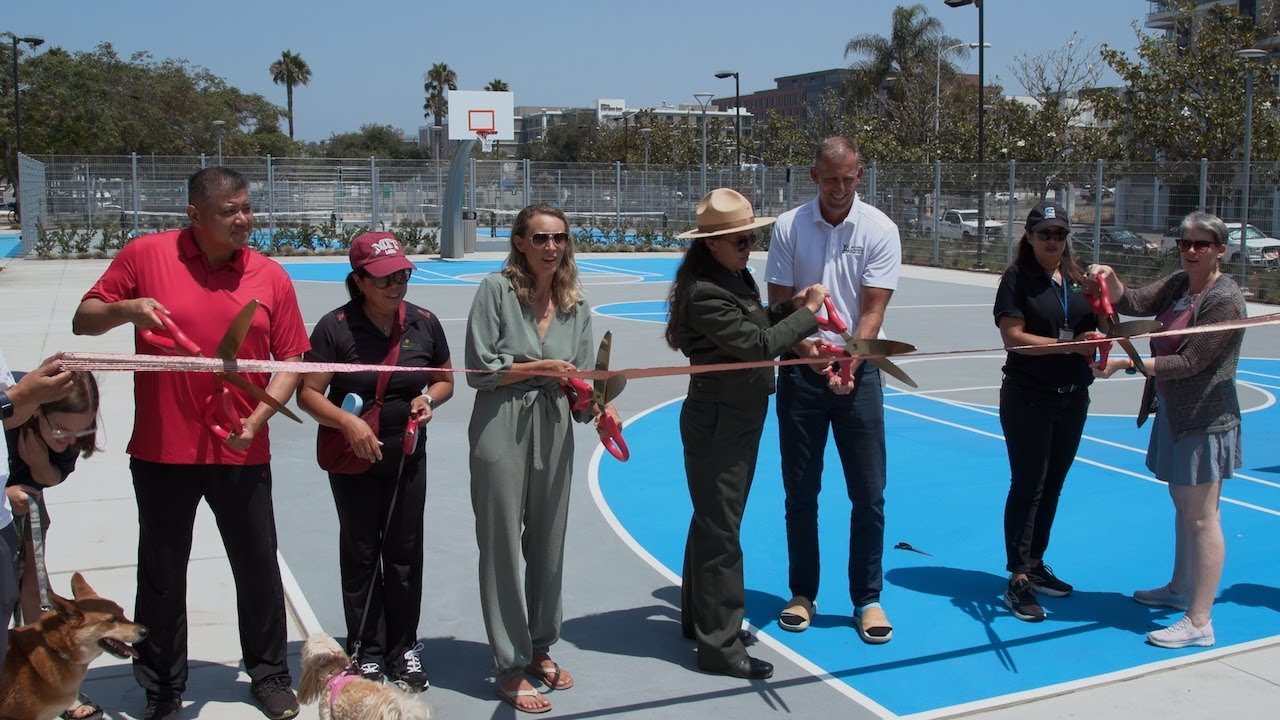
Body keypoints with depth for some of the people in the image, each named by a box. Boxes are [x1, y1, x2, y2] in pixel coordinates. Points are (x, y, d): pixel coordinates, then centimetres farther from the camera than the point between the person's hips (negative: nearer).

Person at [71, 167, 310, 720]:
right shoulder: (146, 255, -4)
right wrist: (126, 309, -18)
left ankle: (269, 675, 30)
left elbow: (290, 361, 3)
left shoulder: (270, 276, 0)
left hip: (241, 452, 1)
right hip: (162, 450, -1)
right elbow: (83, 321, 3)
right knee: (162, 576, 11)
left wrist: (258, 418, -11)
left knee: (259, 569, 10)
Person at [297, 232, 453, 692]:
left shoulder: (424, 323, -3)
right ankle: (367, 652, 23)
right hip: (352, 457, -3)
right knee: (361, 554, 9)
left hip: (407, 454, 3)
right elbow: (308, 394, -12)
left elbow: (444, 379, 11)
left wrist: (429, 399, -10)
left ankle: (404, 647, 26)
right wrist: (348, 423, -27)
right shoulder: (336, 327, -14)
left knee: (405, 552, 10)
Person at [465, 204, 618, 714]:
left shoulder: (575, 305, 8)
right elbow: (480, 370, -9)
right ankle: (510, 668, 15)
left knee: (549, 543, 14)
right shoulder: (496, 290, -6)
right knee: (503, 547, 2)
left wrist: (598, 409, -11)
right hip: (502, 433, -5)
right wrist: (539, 367, -12)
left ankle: (540, 648, 33)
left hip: (554, 433, 5)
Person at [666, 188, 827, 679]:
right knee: (720, 530, -2)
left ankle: (700, 616, 34)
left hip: (741, 417, 10)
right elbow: (758, 345, -23)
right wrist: (806, 313, -14)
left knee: (714, 521, 19)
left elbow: (754, 326, 14)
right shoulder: (704, 292, -22)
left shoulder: (737, 277, 8)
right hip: (716, 420, -10)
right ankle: (719, 644, 8)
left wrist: (788, 308, -1)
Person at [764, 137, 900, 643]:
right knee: (800, 491, 8)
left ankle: (867, 598, 17)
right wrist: (811, 352, -18)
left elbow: (873, 311, -9)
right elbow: (780, 305, -1)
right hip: (800, 371, 1)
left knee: (869, 493, 2)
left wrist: (849, 364, -23)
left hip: (858, 371, 0)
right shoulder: (788, 227, -1)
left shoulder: (880, 230, -4)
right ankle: (802, 593, 23)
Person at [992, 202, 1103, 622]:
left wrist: (1095, 344, -9)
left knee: (1052, 485, 14)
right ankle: (1018, 580, 4)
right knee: (1028, 486, -3)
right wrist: (1069, 344, -24)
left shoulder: (1079, 281, 8)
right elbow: (1013, 337, -17)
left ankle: (1036, 565, 28)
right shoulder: (1017, 279, -8)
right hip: (1029, 399, -6)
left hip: (1073, 398, 6)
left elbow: (1093, 330, 15)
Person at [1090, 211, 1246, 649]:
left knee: (1201, 518, -5)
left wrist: (1126, 364, -25)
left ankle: (1199, 623, 0)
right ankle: (1179, 589, 38)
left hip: (1204, 420, -9)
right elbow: (1133, 303, 0)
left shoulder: (1225, 301, -18)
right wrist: (1110, 282, -20)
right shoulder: (1178, 284, 8)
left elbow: (1189, 362, -22)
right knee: (1182, 506, 22)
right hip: (1174, 415, 9)